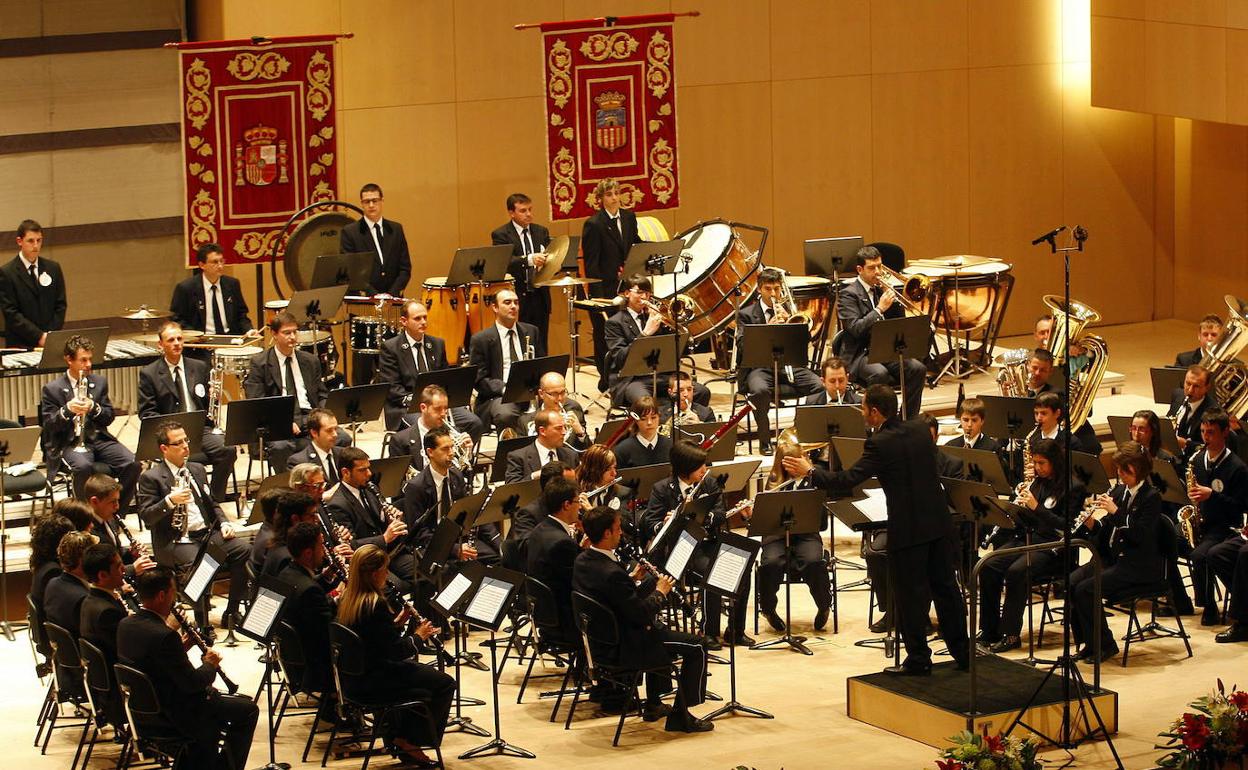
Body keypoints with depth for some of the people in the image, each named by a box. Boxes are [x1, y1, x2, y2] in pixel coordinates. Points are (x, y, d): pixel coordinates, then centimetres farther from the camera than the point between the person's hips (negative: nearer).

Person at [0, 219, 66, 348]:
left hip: (52, 342, 3)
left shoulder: (53, 268, 13)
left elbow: (60, 305, 13)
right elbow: (11, 313, -5)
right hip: (20, 345, -3)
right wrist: (39, 336, -11)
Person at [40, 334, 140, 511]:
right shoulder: (52, 389, 2)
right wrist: (67, 410, -21)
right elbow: (49, 426, -3)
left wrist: (94, 408, -11)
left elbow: (109, 417, 10)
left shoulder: (100, 382, 13)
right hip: (70, 442, -4)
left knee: (132, 464, -21)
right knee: (84, 467, -37)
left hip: (99, 438, 4)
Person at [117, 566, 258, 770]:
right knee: (247, 710, 7)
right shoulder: (164, 636, -30)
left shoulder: (125, 625, -4)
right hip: (175, 716, -9)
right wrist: (210, 664, -4)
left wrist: (183, 645, 3)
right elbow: (192, 682, -23)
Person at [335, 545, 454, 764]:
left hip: (353, 678, 9)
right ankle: (411, 741, 13)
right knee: (444, 683, 4)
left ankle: (395, 734, 29)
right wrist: (417, 635, -4)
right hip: (373, 683, -9)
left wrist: (397, 621, 8)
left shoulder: (347, 598, 3)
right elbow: (397, 651, -20)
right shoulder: (376, 604, -24)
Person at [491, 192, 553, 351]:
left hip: (540, 297, 5)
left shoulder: (541, 232, 13)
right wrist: (529, 260, -35)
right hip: (517, 298, -5)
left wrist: (545, 261, -16)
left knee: (541, 348, 6)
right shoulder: (500, 235, -3)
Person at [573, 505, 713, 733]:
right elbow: (641, 615, -24)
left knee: (659, 629, 36)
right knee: (696, 648, -2)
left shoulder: (582, 561, -2)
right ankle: (680, 716, 6)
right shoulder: (611, 573, -31)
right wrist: (660, 592, -8)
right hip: (621, 648, -10)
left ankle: (654, 705, 41)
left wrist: (632, 578, 8)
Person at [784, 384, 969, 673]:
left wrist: (809, 471, -3)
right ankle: (962, 652, 21)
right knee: (945, 586, 15)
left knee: (910, 595, 5)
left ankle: (918, 659, 11)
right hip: (939, 522, 7)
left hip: (908, 530, -7)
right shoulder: (920, 430, 5)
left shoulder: (880, 444, -16)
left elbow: (846, 481, -17)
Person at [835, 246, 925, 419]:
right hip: (859, 354, -6)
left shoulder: (881, 289, 15)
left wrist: (891, 296, -1)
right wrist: (879, 309, -21)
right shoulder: (849, 294, -5)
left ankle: (908, 419, -9)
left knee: (918, 368, -18)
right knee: (879, 373, -37)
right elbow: (855, 329, -17)